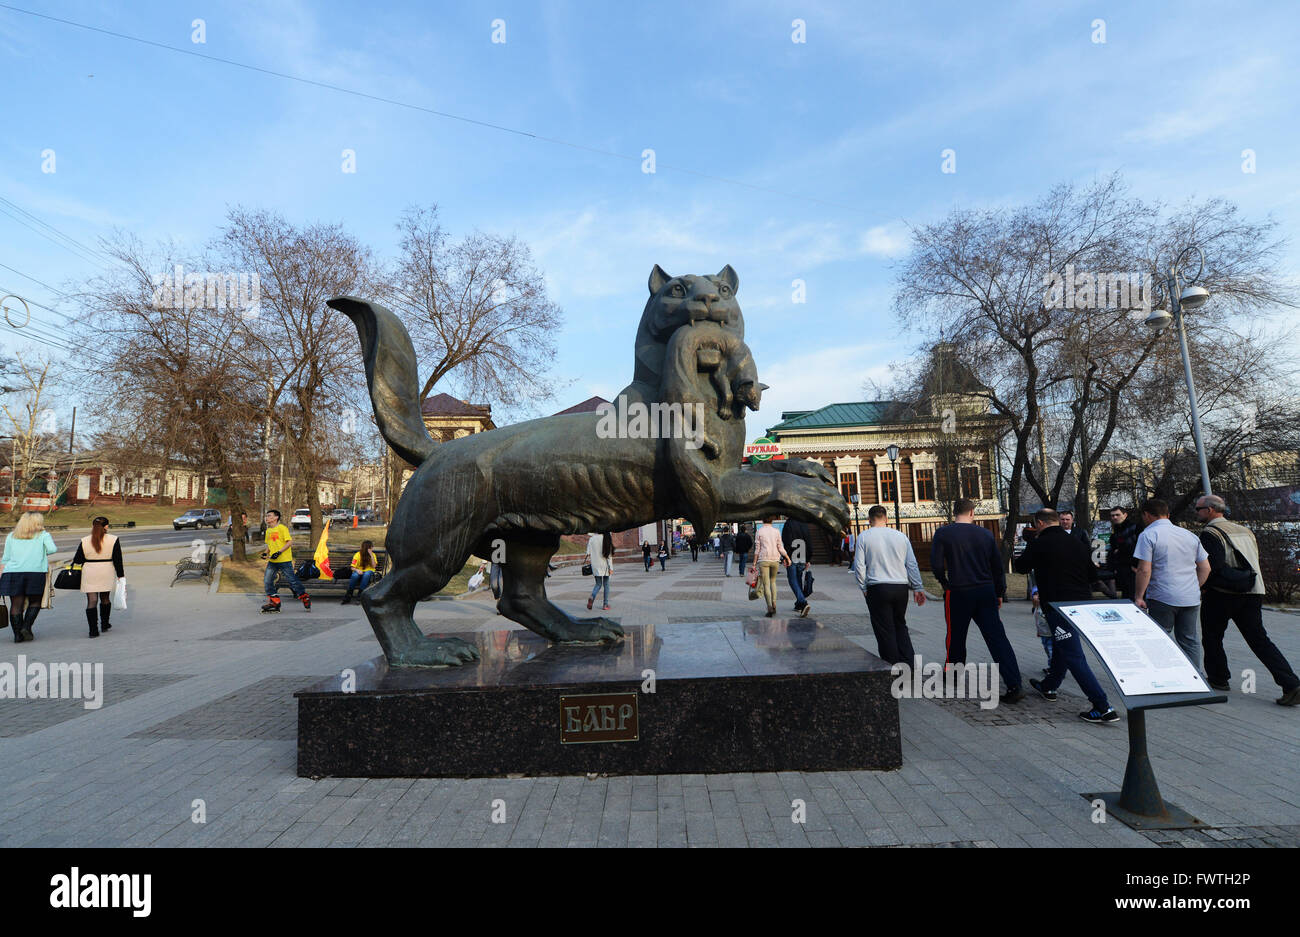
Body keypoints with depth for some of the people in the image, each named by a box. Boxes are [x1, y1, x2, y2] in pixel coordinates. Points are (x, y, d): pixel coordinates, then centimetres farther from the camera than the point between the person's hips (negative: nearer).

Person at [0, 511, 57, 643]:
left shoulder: (11, 536, 15)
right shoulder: (43, 535, 7)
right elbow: (52, 549, -8)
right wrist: (40, 553, 12)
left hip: (13, 572, 3)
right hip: (36, 572, -3)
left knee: (16, 604, 4)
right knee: (35, 602, 11)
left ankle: (18, 634, 3)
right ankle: (26, 627, -6)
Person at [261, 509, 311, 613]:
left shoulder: (282, 528, -9)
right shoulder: (268, 530, 14)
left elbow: (290, 542, -14)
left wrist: (279, 552, -22)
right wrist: (265, 553, 6)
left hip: (284, 560, -7)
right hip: (272, 561, 7)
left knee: (292, 580, -3)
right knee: (267, 581, 1)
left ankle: (306, 599, 10)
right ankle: (274, 602, 11)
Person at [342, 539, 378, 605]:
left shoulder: (372, 555, 5)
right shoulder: (358, 555, -1)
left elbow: (374, 566, -8)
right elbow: (352, 567, -4)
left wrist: (371, 555, -13)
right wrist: (357, 570, -26)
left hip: (368, 571, 0)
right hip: (359, 572, 0)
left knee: (367, 574, -37)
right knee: (355, 575, -36)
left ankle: (360, 593, -33)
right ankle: (348, 596, -24)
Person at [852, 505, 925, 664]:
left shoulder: (863, 537, -1)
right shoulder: (901, 536, 7)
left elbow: (859, 566, -5)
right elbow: (912, 564, 8)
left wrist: (864, 588, 6)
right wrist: (917, 588, 13)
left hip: (877, 588, -3)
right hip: (901, 588, 3)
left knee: (885, 630, 4)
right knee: (900, 625, 19)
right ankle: (908, 664, 10)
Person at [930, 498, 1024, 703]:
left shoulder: (943, 533, -5)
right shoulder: (985, 534, 5)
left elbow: (936, 564, -10)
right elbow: (998, 566, 9)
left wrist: (944, 583, 8)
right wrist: (999, 593, 19)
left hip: (958, 593, -2)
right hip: (986, 592, 3)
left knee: (955, 637, 14)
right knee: (997, 637, 1)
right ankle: (1014, 685, -5)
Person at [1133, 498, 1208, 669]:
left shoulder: (1148, 535, -8)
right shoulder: (1190, 535, 12)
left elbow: (1144, 570, -14)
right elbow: (1205, 568, 14)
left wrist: (1138, 597, -8)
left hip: (1162, 598, -5)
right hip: (1191, 598, 6)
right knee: (1190, 640, 14)